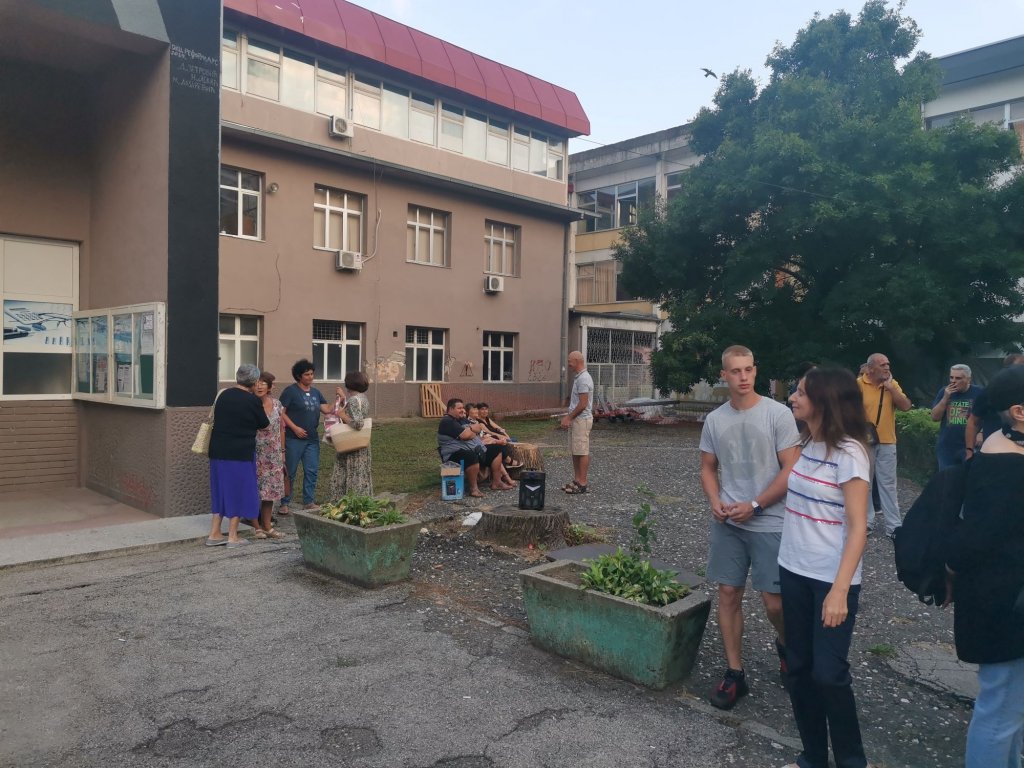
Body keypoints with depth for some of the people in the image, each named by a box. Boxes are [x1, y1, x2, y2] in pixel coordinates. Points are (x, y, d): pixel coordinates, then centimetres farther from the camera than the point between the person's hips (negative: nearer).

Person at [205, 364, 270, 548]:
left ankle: (214, 534, 19)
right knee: (238, 491, 5)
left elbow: (217, 419, 14)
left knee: (220, 490, 16)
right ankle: (232, 537, 10)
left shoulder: (223, 395, 4)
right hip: (241, 453, -6)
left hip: (218, 451, 6)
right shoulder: (253, 400, -12)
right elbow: (264, 423, 0)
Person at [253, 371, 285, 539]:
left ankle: (267, 526, 18)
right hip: (255, 454, -4)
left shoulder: (276, 403, 5)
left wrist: (282, 450, 11)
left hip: (273, 455, 4)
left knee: (270, 489, 9)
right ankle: (257, 527, 11)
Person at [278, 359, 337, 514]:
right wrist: (294, 428, -16)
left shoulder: (315, 392, 14)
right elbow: (281, 412, -9)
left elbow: (327, 409, 9)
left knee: (312, 471, 7)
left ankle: (308, 502, 16)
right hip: (294, 439, -6)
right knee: (289, 472, 1)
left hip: (312, 439, 6)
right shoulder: (291, 391, -5)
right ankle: (285, 503, 10)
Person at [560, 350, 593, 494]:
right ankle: (576, 480, 20)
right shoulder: (578, 377, 14)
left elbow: (583, 404, -21)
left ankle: (582, 484, 0)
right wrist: (568, 417, 17)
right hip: (575, 419, 10)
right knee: (575, 452, 13)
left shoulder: (583, 379, -18)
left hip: (582, 419, -10)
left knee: (582, 452, -5)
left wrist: (569, 418, -15)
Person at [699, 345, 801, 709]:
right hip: (727, 524, 4)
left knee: (774, 602, 1)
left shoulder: (778, 413, -8)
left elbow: (791, 470, -9)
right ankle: (735, 674, 20)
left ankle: (785, 646, 35)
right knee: (728, 595, 6)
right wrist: (715, 502, -5)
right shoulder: (714, 419, 5)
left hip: (769, 523, -3)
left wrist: (754, 506, -14)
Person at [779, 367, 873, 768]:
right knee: (798, 667, 13)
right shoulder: (808, 444, 5)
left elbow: (858, 527, -18)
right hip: (794, 570, 7)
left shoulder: (848, 452, -16)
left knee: (828, 672, 0)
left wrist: (839, 590, -22)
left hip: (831, 578, -7)